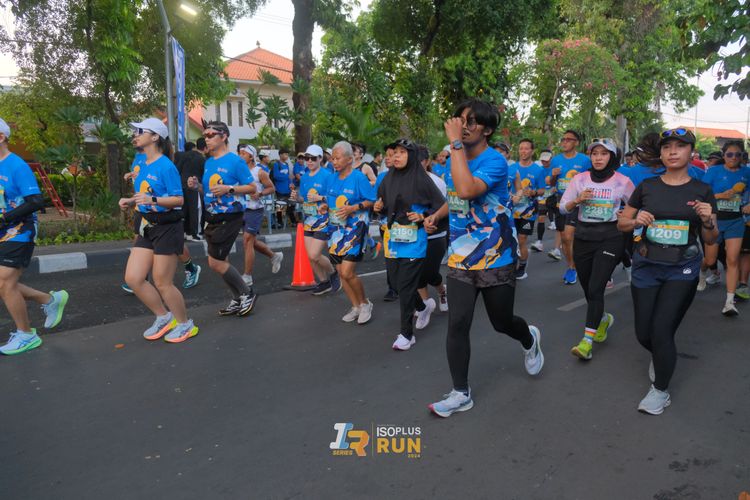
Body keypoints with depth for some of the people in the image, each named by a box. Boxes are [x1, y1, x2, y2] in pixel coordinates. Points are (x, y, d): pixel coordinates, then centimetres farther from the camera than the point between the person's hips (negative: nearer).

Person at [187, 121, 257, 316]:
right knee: (220, 262, 12)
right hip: (212, 218, 8)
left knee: (216, 263, -8)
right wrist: (197, 186, -1)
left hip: (229, 218, -8)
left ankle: (247, 293, 11)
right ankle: (238, 299, 27)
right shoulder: (208, 162, 11)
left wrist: (229, 188, -24)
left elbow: (252, 188, -12)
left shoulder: (235, 161, -11)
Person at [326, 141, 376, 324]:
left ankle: (365, 303, 11)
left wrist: (353, 208, -21)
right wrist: (325, 207, -1)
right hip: (336, 228, 7)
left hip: (354, 228, -7)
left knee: (347, 273, -13)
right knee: (341, 272, 8)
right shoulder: (332, 179, 9)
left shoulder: (358, 177, -10)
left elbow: (371, 201, -10)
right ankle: (356, 307, 24)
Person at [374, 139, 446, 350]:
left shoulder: (421, 180, -8)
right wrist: (378, 208, -4)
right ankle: (423, 307, 41)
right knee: (397, 283, 12)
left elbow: (445, 207, -4)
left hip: (413, 243, -6)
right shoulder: (388, 179, 7)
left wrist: (424, 217, -16)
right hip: (392, 241, 6)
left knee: (406, 286, -4)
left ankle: (407, 334, 10)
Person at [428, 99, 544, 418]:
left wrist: (455, 143, -29)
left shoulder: (495, 161, -17)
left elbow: (467, 190, -36)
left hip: (496, 260, -5)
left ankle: (530, 339, 48)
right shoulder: (455, 161, 5)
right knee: (457, 324, -4)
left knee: (502, 323, 12)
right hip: (460, 258, 5)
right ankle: (461, 393, 10)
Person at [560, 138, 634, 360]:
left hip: (610, 238, -3)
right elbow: (563, 208, 7)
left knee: (595, 288, -14)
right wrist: (577, 200, -11)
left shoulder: (622, 181, 0)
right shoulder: (579, 179, 4)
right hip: (583, 237, 3)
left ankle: (587, 340, -10)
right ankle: (603, 318, 41)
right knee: (587, 288, 11)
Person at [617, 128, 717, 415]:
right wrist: (636, 221, -14)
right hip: (646, 267, 2)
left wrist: (708, 221, -17)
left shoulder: (702, 191, 0)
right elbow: (621, 224, 8)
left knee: (661, 330, -9)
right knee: (644, 334, 6)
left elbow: (710, 240, 4)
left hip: (682, 270, -2)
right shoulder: (647, 187, 1)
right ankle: (661, 356, 44)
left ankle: (660, 391, 14)